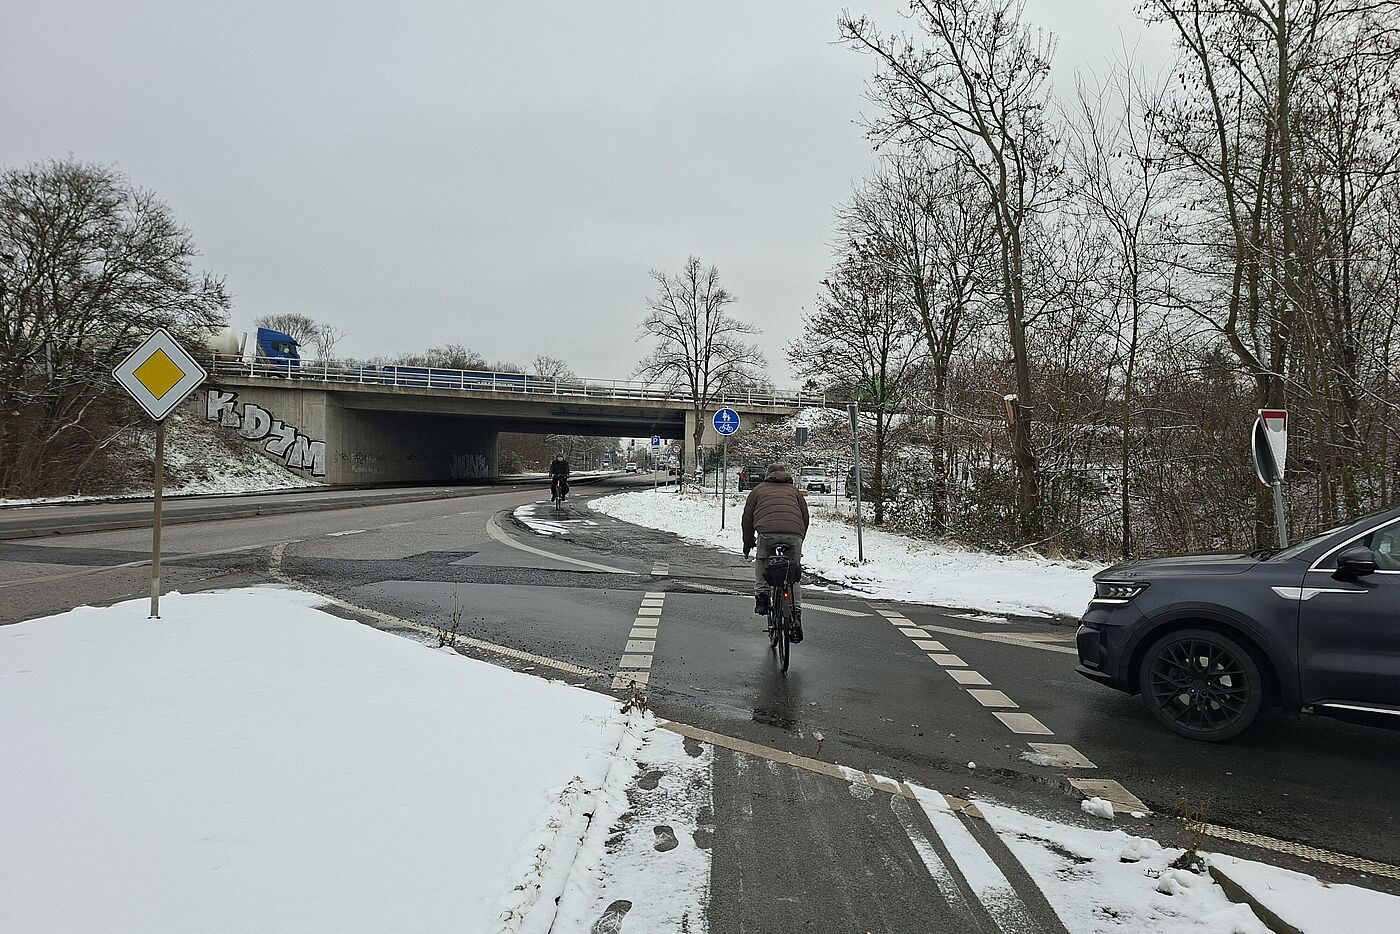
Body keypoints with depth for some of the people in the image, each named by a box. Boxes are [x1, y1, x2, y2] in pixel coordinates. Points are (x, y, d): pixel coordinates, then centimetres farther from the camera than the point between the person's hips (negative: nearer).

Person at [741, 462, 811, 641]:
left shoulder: (758, 489, 25)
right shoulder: (794, 490, 31)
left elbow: (747, 517, 21)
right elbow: (806, 517, 27)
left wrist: (748, 543, 30)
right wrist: (799, 542, 36)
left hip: (767, 532, -2)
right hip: (794, 534, 2)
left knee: (761, 561, 28)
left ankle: (761, 595, 10)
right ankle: (796, 616, 6)